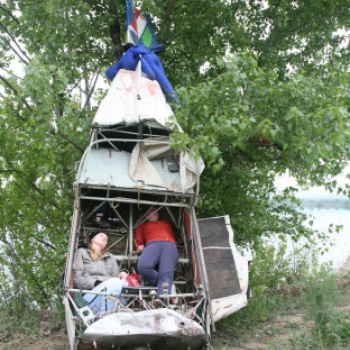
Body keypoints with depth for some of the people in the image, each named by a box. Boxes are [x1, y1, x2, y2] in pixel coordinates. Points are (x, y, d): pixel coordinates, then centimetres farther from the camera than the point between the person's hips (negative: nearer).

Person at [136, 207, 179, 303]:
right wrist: (140, 247, 2)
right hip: (152, 244, 0)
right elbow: (139, 241, 26)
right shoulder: (142, 225, 38)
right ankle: (164, 286, -24)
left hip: (169, 245, 0)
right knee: (143, 266, -39)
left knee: (166, 275, -32)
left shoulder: (166, 223, 42)